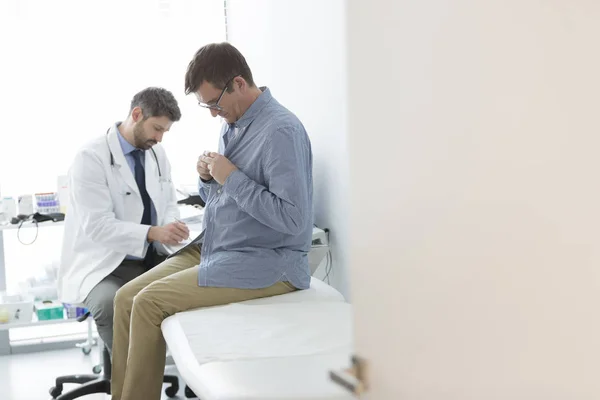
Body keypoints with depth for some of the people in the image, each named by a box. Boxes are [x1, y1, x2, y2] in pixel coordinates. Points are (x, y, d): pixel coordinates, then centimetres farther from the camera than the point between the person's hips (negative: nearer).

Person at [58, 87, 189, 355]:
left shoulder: (157, 154, 9)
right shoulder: (91, 158, -13)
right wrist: (153, 232, -33)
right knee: (111, 306, -36)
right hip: (105, 265, -6)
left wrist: (169, 228, -9)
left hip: (152, 258, 6)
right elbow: (98, 225, -21)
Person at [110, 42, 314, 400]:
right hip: (213, 248, 9)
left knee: (150, 303, -17)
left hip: (265, 263, -9)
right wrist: (209, 179, -2)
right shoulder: (234, 124, 11)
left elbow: (292, 218, -24)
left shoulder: (281, 131, -17)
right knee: (126, 298, -2)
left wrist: (231, 178, -19)